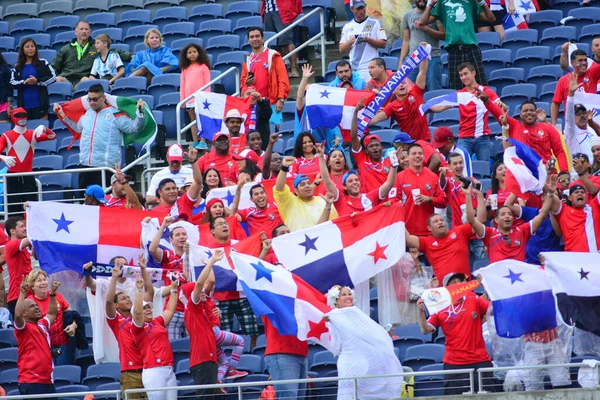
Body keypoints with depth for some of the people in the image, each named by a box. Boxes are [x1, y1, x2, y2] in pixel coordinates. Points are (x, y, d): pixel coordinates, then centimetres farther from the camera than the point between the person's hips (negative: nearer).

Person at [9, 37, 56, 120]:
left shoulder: (42, 63, 3)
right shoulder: (18, 67, 8)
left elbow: (53, 77, -2)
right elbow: (12, 82, 3)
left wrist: (37, 81, -13)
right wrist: (24, 82, -15)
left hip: (40, 103, -2)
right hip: (24, 105, 2)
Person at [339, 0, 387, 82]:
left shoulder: (375, 23, 6)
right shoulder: (347, 26, 16)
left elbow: (383, 44, 1)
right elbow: (342, 50, 14)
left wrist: (368, 40, -14)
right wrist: (349, 42, -6)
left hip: (370, 68, -3)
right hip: (353, 69, 3)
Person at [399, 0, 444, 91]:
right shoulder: (407, 15, 14)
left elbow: (444, 35, -2)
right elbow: (406, 41, 15)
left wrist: (425, 28, -12)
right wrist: (401, 61, 8)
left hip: (433, 57, -3)